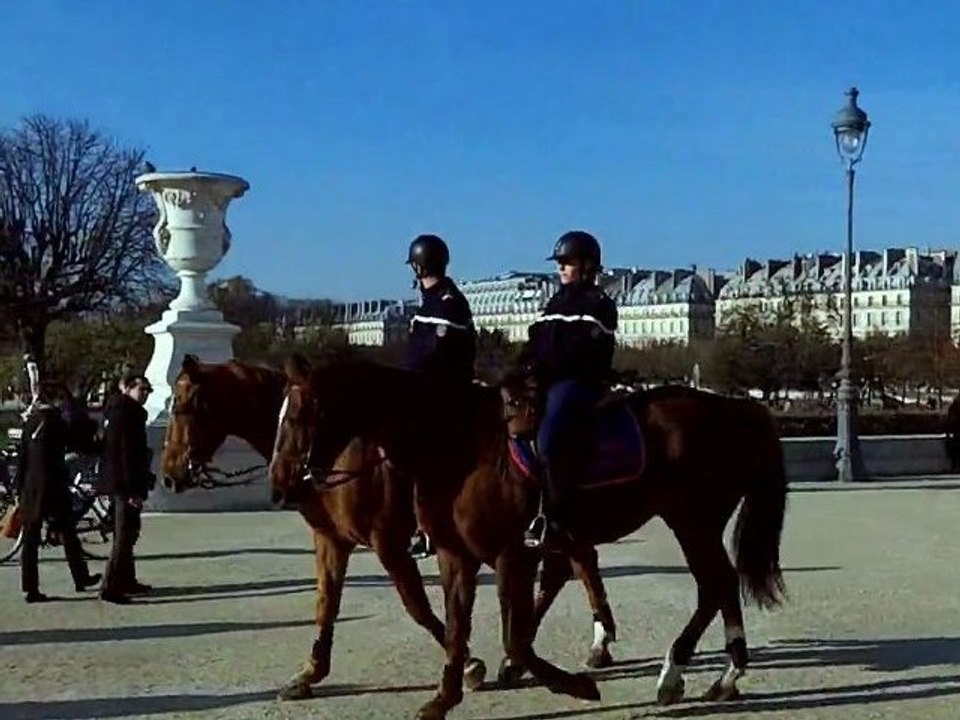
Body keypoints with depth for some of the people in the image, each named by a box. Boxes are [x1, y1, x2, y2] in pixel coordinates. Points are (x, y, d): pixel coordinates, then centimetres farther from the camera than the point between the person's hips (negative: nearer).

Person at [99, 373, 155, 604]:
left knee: (125, 533, 19)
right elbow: (129, 454, -22)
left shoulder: (115, 410, 15)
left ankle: (126, 581, 30)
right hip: (127, 482, -11)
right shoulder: (129, 413, -16)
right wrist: (135, 489, -23)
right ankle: (110, 587, -6)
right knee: (125, 535, -7)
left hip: (115, 480, 11)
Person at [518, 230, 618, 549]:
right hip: (545, 382, 9)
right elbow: (536, 342, 17)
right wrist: (523, 368, -2)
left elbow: (576, 352, -12)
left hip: (579, 382, -9)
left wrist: (540, 369, -19)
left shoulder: (598, 304, -1)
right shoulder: (555, 303, 24)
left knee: (549, 436, -32)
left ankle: (554, 517, -29)